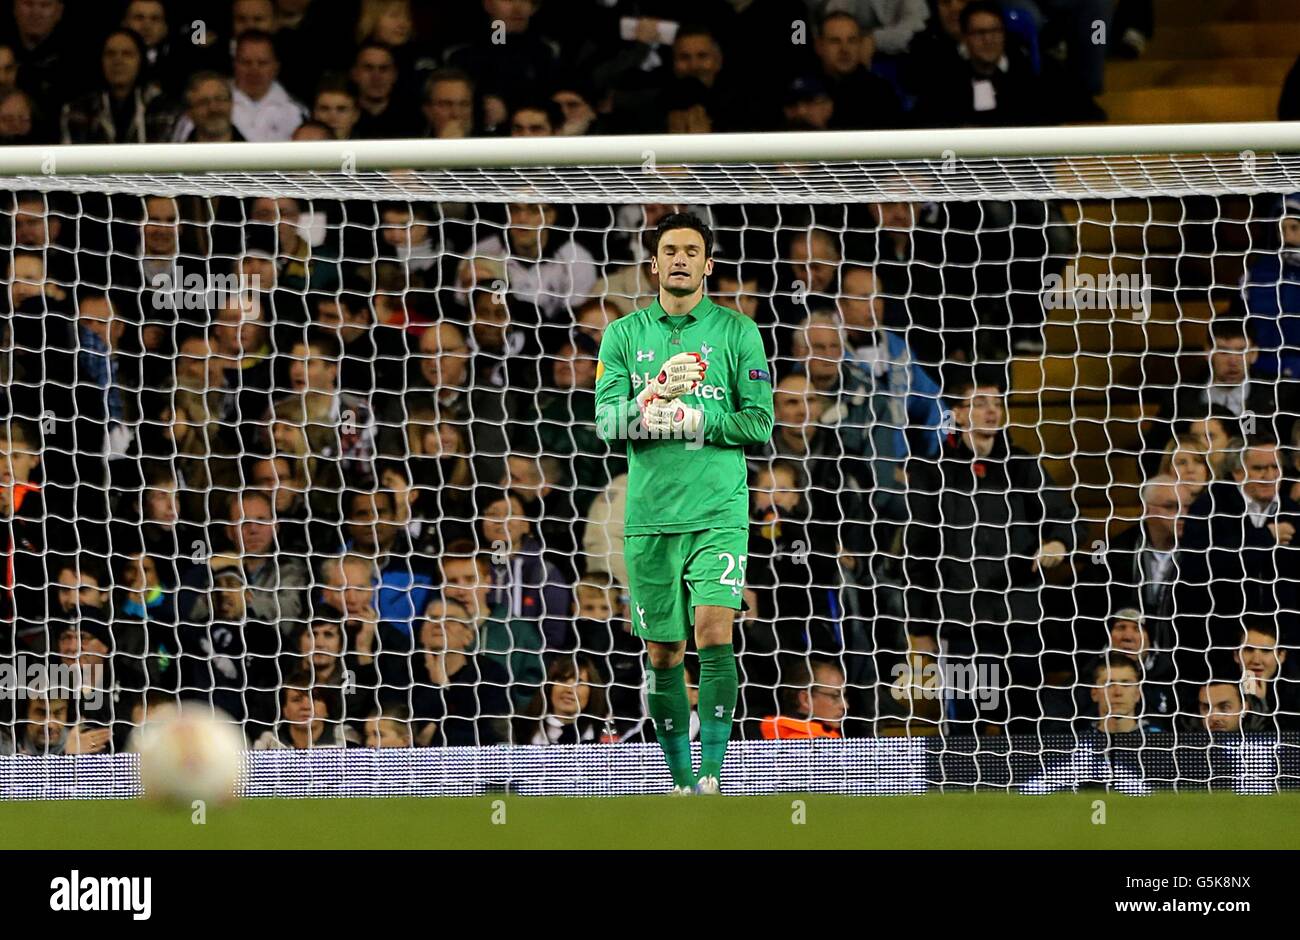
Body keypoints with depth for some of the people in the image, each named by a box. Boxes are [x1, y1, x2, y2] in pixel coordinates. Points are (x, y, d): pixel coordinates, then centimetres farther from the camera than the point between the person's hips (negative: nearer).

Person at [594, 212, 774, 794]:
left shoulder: (736, 331, 5)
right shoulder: (625, 334, 9)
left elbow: (759, 422, 0)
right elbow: (607, 423, 0)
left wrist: (686, 419, -11)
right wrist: (654, 396, -19)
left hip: (718, 510, -2)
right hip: (649, 515, 2)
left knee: (714, 636, -17)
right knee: (663, 653, 6)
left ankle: (711, 775, -16)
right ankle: (681, 780, 16)